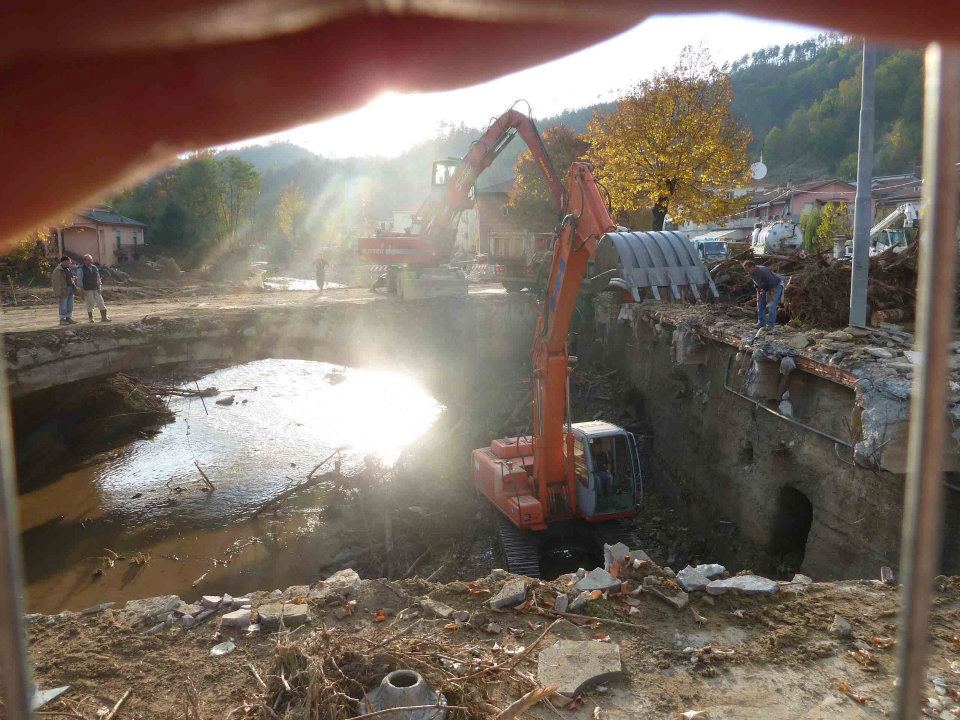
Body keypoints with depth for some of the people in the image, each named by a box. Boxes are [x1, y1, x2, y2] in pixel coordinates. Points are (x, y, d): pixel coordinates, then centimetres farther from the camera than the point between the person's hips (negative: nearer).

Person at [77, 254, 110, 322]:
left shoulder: (95, 268, 12)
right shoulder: (81, 269, -3)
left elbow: (98, 278, 16)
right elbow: (80, 280, -4)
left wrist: (99, 285, 6)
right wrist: (82, 290, -10)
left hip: (96, 289, 4)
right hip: (87, 290, -4)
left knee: (101, 303, -1)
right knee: (89, 304, 0)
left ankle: (104, 317, 1)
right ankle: (91, 318, 9)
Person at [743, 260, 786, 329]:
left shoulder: (763, 271, -35)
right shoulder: (752, 273, -8)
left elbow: (772, 283, -29)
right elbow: (756, 284, 9)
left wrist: (770, 296, -24)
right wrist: (758, 293, 2)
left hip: (776, 286, -9)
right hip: (766, 288, 9)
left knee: (771, 306, -16)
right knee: (760, 304, 6)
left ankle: (770, 325, -11)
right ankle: (761, 323, 12)